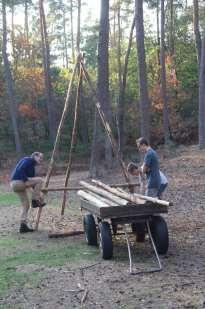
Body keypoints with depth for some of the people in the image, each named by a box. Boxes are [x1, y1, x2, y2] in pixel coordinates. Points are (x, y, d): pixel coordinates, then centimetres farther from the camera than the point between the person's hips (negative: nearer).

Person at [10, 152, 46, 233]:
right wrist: (25, 180, -19)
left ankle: (23, 226, 12)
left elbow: (33, 181, 21)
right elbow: (20, 170, -20)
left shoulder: (32, 167, 22)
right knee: (39, 180, -12)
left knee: (26, 205, 11)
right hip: (17, 181, -10)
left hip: (18, 184, 10)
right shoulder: (28, 160, -5)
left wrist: (38, 192, 15)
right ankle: (35, 201, -7)